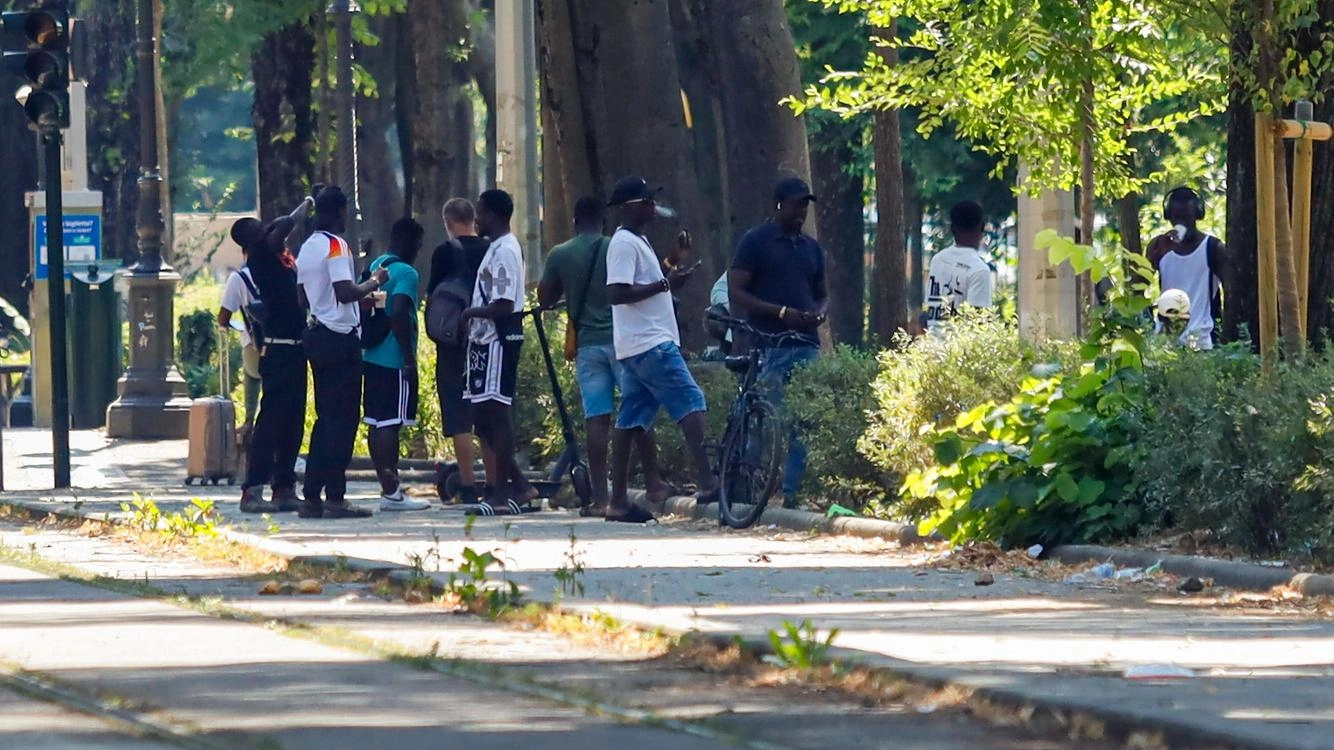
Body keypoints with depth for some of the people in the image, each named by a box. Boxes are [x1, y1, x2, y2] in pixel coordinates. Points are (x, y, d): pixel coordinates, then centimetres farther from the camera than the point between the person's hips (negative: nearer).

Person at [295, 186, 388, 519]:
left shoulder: (307, 248, 13)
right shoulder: (337, 246, -12)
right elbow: (345, 292, -22)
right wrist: (374, 283, -6)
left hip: (317, 336, 9)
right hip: (341, 337, -9)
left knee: (325, 417, 12)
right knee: (342, 418, -6)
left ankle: (312, 497, 10)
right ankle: (335, 498, -9)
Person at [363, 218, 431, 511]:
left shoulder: (375, 267, 15)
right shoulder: (406, 273, -12)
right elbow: (399, 314, -24)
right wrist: (409, 358, -19)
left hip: (371, 357, 9)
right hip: (395, 361, -9)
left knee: (377, 421, 10)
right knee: (391, 423, -8)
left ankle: (388, 485, 16)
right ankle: (391, 492, -9)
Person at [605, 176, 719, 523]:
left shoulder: (637, 242, 20)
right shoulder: (624, 244, -12)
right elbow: (617, 293, -21)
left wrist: (672, 274, 13)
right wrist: (666, 284, -19)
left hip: (638, 347, 10)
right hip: (650, 344, -10)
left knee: (631, 420, 8)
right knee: (690, 403, -13)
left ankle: (618, 501, 7)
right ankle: (708, 484, -19)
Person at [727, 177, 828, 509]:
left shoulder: (811, 247, 19)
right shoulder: (756, 242, 2)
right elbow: (736, 294, -4)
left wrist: (819, 313, 3)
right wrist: (781, 312, -13)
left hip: (806, 344, 5)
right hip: (769, 345, -5)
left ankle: (792, 492, 3)